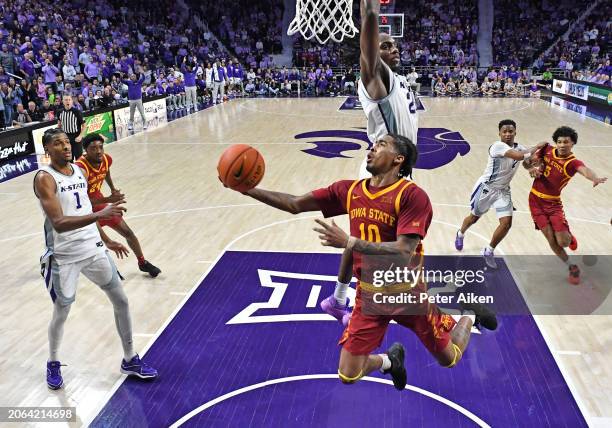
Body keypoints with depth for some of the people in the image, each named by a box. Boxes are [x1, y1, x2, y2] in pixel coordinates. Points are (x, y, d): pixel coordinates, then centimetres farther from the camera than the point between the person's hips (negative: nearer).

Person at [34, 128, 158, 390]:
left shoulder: (79, 171, 7)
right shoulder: (44, 178, -16)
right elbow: (59, 223, -28)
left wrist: (107, 241, 23)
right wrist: (100, 214, -40)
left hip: (93, 249, 6)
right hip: (64, 257, -6)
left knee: (121, 301, 8)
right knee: (61, 313, 10)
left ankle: (130, 360, 23)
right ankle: (53, 364, 37)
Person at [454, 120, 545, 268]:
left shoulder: (519, 147, -2)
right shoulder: (498, 146, -25)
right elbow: (519, 156, -38)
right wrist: (537, 147, -27)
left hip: (503, 190, 5)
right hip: (486, 187, -5)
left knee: (506, 223, -8)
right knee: (474, 217, 16)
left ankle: (489, 252, 14)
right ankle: (460, 234, 49)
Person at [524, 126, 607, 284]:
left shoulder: (573, 163, -16)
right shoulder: (547, 150, -4)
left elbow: (585, 170, -39)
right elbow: (527, 161, 7)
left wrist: (595, 178, -62)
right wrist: (531, 167, -18)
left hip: (553, 203, -2)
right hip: (536, 200, 2)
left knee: (563, 241, -9)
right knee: (551, 240, -1)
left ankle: (570, 237, 31)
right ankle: (572, 267, 21)